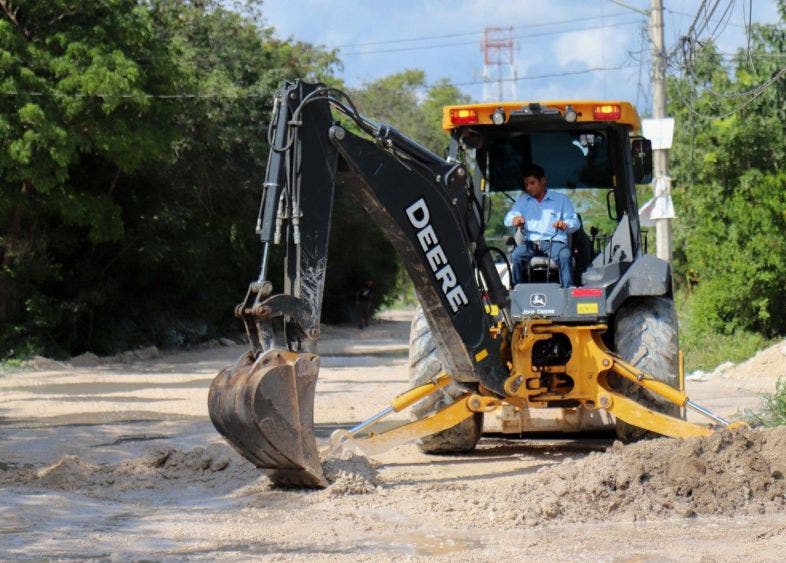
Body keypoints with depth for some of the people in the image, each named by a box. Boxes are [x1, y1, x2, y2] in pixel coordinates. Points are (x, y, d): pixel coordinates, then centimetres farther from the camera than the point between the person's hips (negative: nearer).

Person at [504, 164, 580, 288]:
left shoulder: (561, 200, 17)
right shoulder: (522, 200, 24)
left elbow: (575, 222, 10)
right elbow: (508, 219, 10)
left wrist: (565, 224, -15)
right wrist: (515, 219, -16)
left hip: (554, 241, -2)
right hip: (530, 242, 2)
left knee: (564, 256, -35)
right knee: (517, 255, -32)